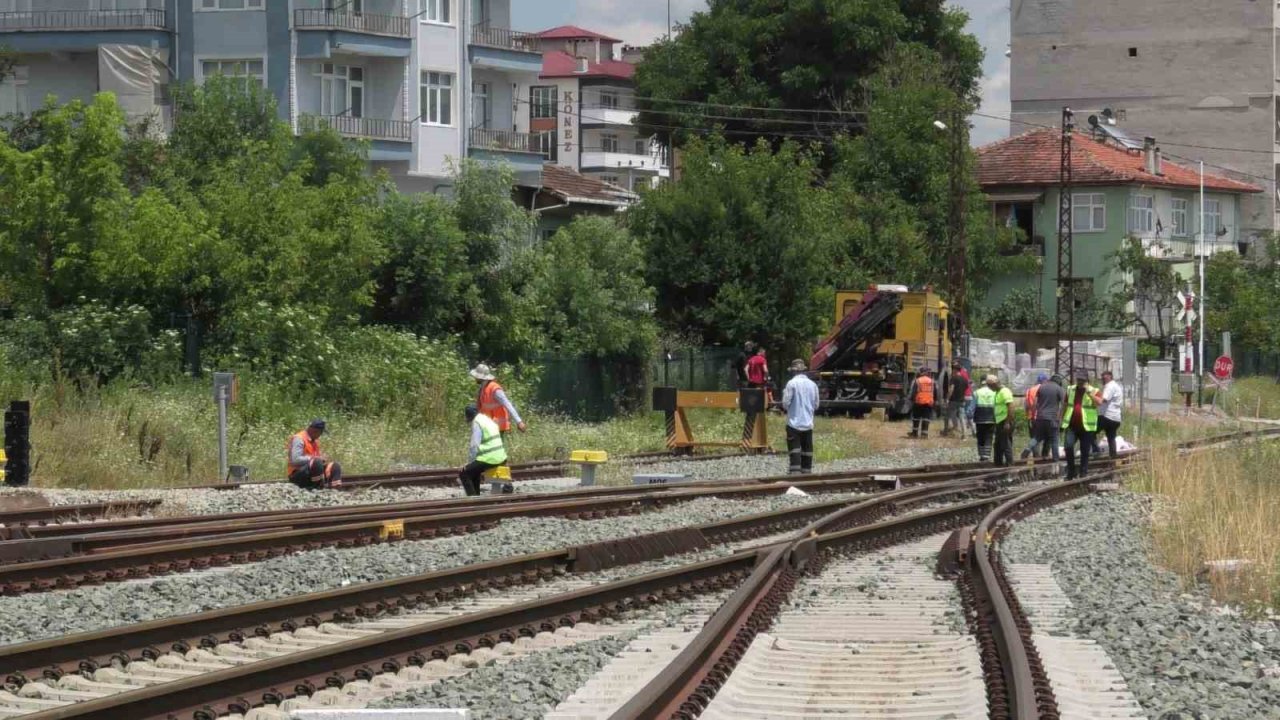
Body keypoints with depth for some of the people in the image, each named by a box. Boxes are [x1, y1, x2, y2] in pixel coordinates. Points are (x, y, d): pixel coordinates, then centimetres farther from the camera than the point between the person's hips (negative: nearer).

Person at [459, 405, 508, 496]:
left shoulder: (477, 424, -10)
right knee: (474, 469, 32)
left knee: (463, 473, -2)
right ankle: (476, 495, 32)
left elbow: (474, 447, -16)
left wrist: (469, 462, -4)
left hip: (489, 459, -9)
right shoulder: (489, 420, 18)